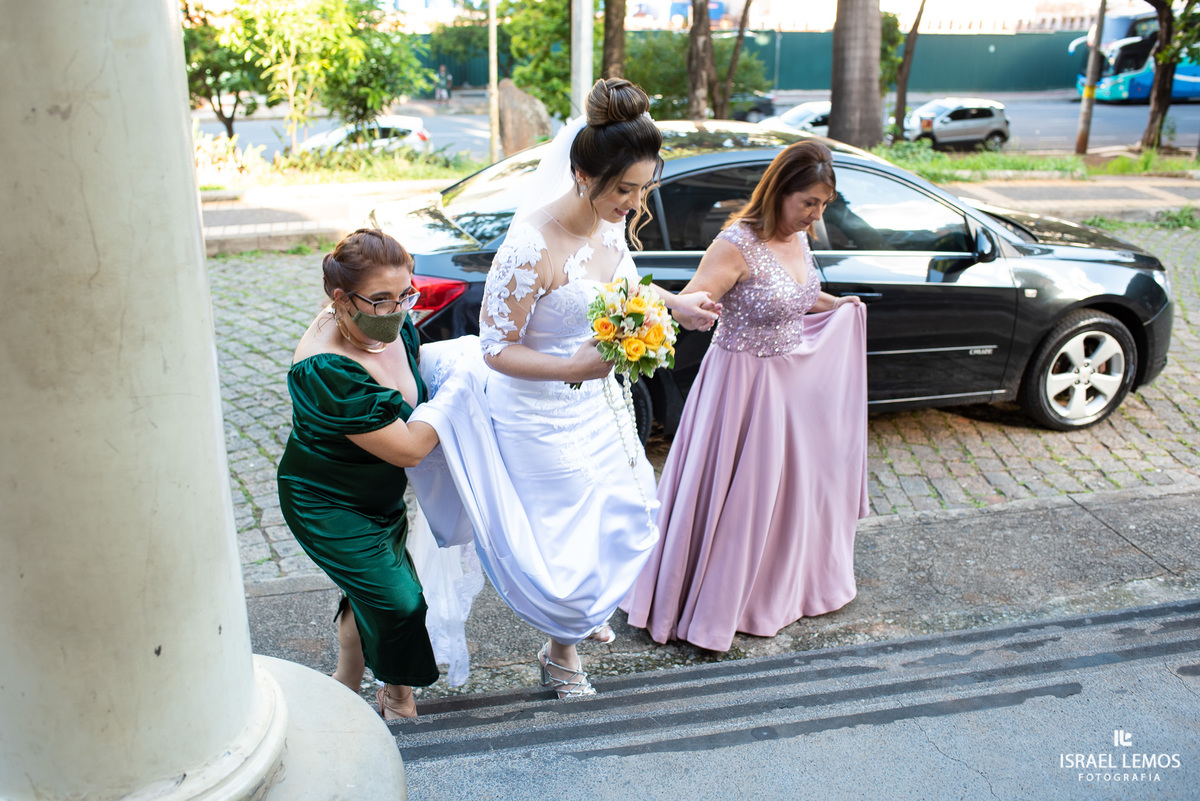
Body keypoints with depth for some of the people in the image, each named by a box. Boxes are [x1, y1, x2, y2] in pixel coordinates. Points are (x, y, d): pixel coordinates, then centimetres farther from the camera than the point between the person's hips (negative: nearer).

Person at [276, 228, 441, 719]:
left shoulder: (393, 326, -13)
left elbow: (420, 369, 12)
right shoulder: (325, 371, -36)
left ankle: (346, 686, 43)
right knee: (396, 602, -7)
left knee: (369, 592, 19)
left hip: (383, 496, 8)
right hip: (328, 507, -7)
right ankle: (397, 698, 22)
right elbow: (408, 448, -32)